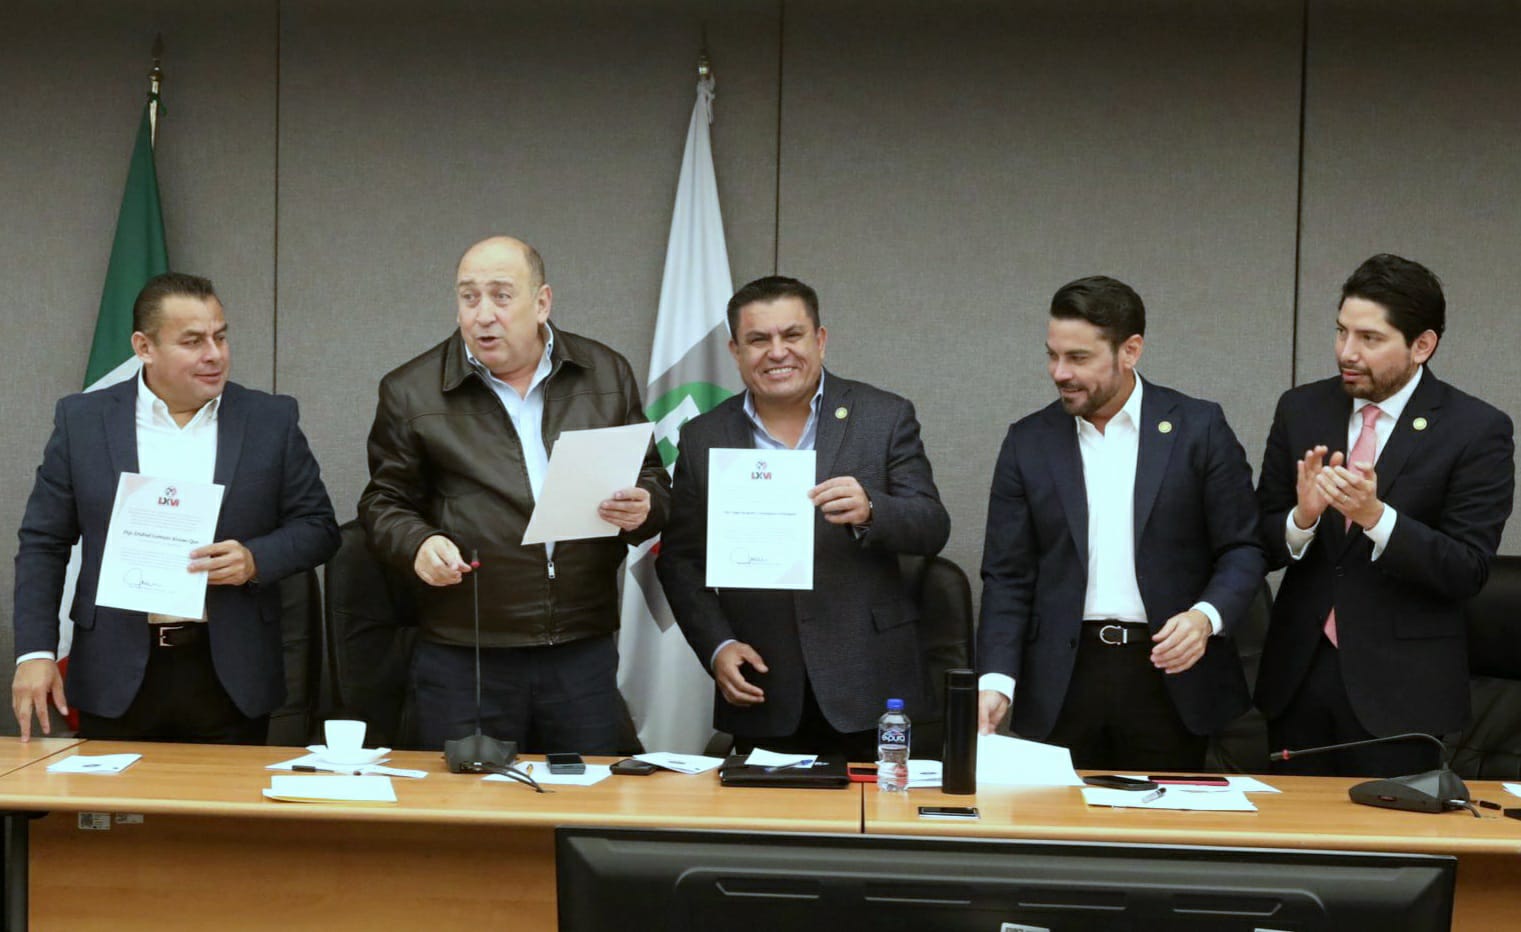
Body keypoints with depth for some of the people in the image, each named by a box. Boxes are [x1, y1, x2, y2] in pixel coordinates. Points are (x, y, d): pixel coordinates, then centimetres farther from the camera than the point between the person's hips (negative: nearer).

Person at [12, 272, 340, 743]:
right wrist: (35, 652, -4)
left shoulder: (271, 421, 3)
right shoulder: (82, 420, 3)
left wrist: (256, 560, -14)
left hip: (230, 676, 0)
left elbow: (318, 527, 6)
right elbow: (43, 544, 5)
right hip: (117, 678, 0)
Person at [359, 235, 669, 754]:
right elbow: (384, 503, 7)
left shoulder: (607, 375, 8)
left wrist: (642, 510, -9)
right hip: (462, 659, -1)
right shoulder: (412, 391, 2)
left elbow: (654, 484, 13)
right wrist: (417, 544, -14)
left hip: (584, 654, 2)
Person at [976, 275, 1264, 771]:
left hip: (1169, 676, -1)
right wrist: (996, 680, -8)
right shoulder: (1029, 442, 6)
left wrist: (1206, 616, -18)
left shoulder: (1199, 428, 1)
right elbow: (1008, 577, 5)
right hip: (1062, 682, 1)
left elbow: (1242, 549, 2)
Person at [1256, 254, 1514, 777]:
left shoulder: (1477, 431, -8)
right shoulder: (1301, 410, 3)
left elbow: (1468, 571, -12)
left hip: (1400, 687, -3)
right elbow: (1261, 544, 4)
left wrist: (1375, 516, -27)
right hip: (1298, 673, 4)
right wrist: (1303, 517, -18)